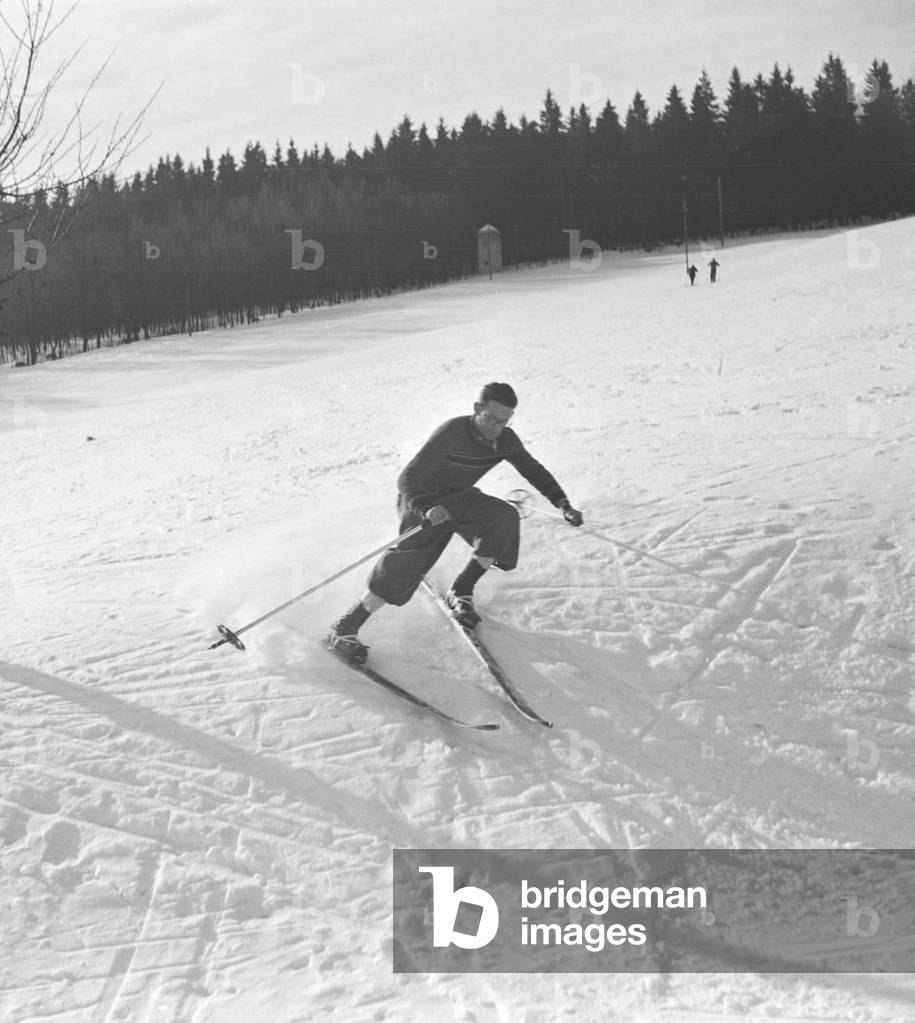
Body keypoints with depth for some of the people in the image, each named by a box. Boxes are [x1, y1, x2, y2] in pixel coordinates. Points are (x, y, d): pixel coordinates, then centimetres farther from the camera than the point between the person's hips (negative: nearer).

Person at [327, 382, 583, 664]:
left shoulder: (505, 440, -11)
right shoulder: (451, 433, -28)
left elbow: (534, 471, 4)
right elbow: (408, 478, -29)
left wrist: (564, 504, -7)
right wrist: (425, 509, -48)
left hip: (458, 498, 6)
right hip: (424, 500, -6)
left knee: (504, 517, -20)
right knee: (408, 562, -24)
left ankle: (461, 592, -5)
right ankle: (345, 628, -17)